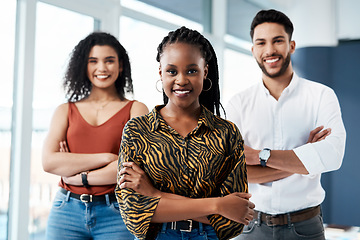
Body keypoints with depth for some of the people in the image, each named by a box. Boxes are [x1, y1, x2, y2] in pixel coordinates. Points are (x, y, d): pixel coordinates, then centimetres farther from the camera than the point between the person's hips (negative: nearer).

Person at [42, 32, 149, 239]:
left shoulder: (135, 110, 3)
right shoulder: (66, 111, 11)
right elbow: (49, 161, -3)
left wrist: (80, 177, -6)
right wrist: (106, 157, -10)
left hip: (114, 214, -2)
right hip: (67, 211, 2)